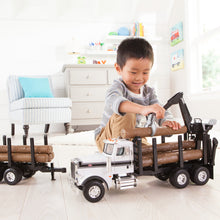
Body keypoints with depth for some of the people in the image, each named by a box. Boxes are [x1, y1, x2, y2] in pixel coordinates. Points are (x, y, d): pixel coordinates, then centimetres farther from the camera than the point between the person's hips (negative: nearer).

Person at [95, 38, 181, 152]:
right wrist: (143, 109, -62)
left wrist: (166, 121, -37)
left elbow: (160, 110, -11)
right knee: (126, 115, -29)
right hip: (107, 138, -6)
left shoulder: (149, 92, 1)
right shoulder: (118, 86, -19)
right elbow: (114, 100, -44)